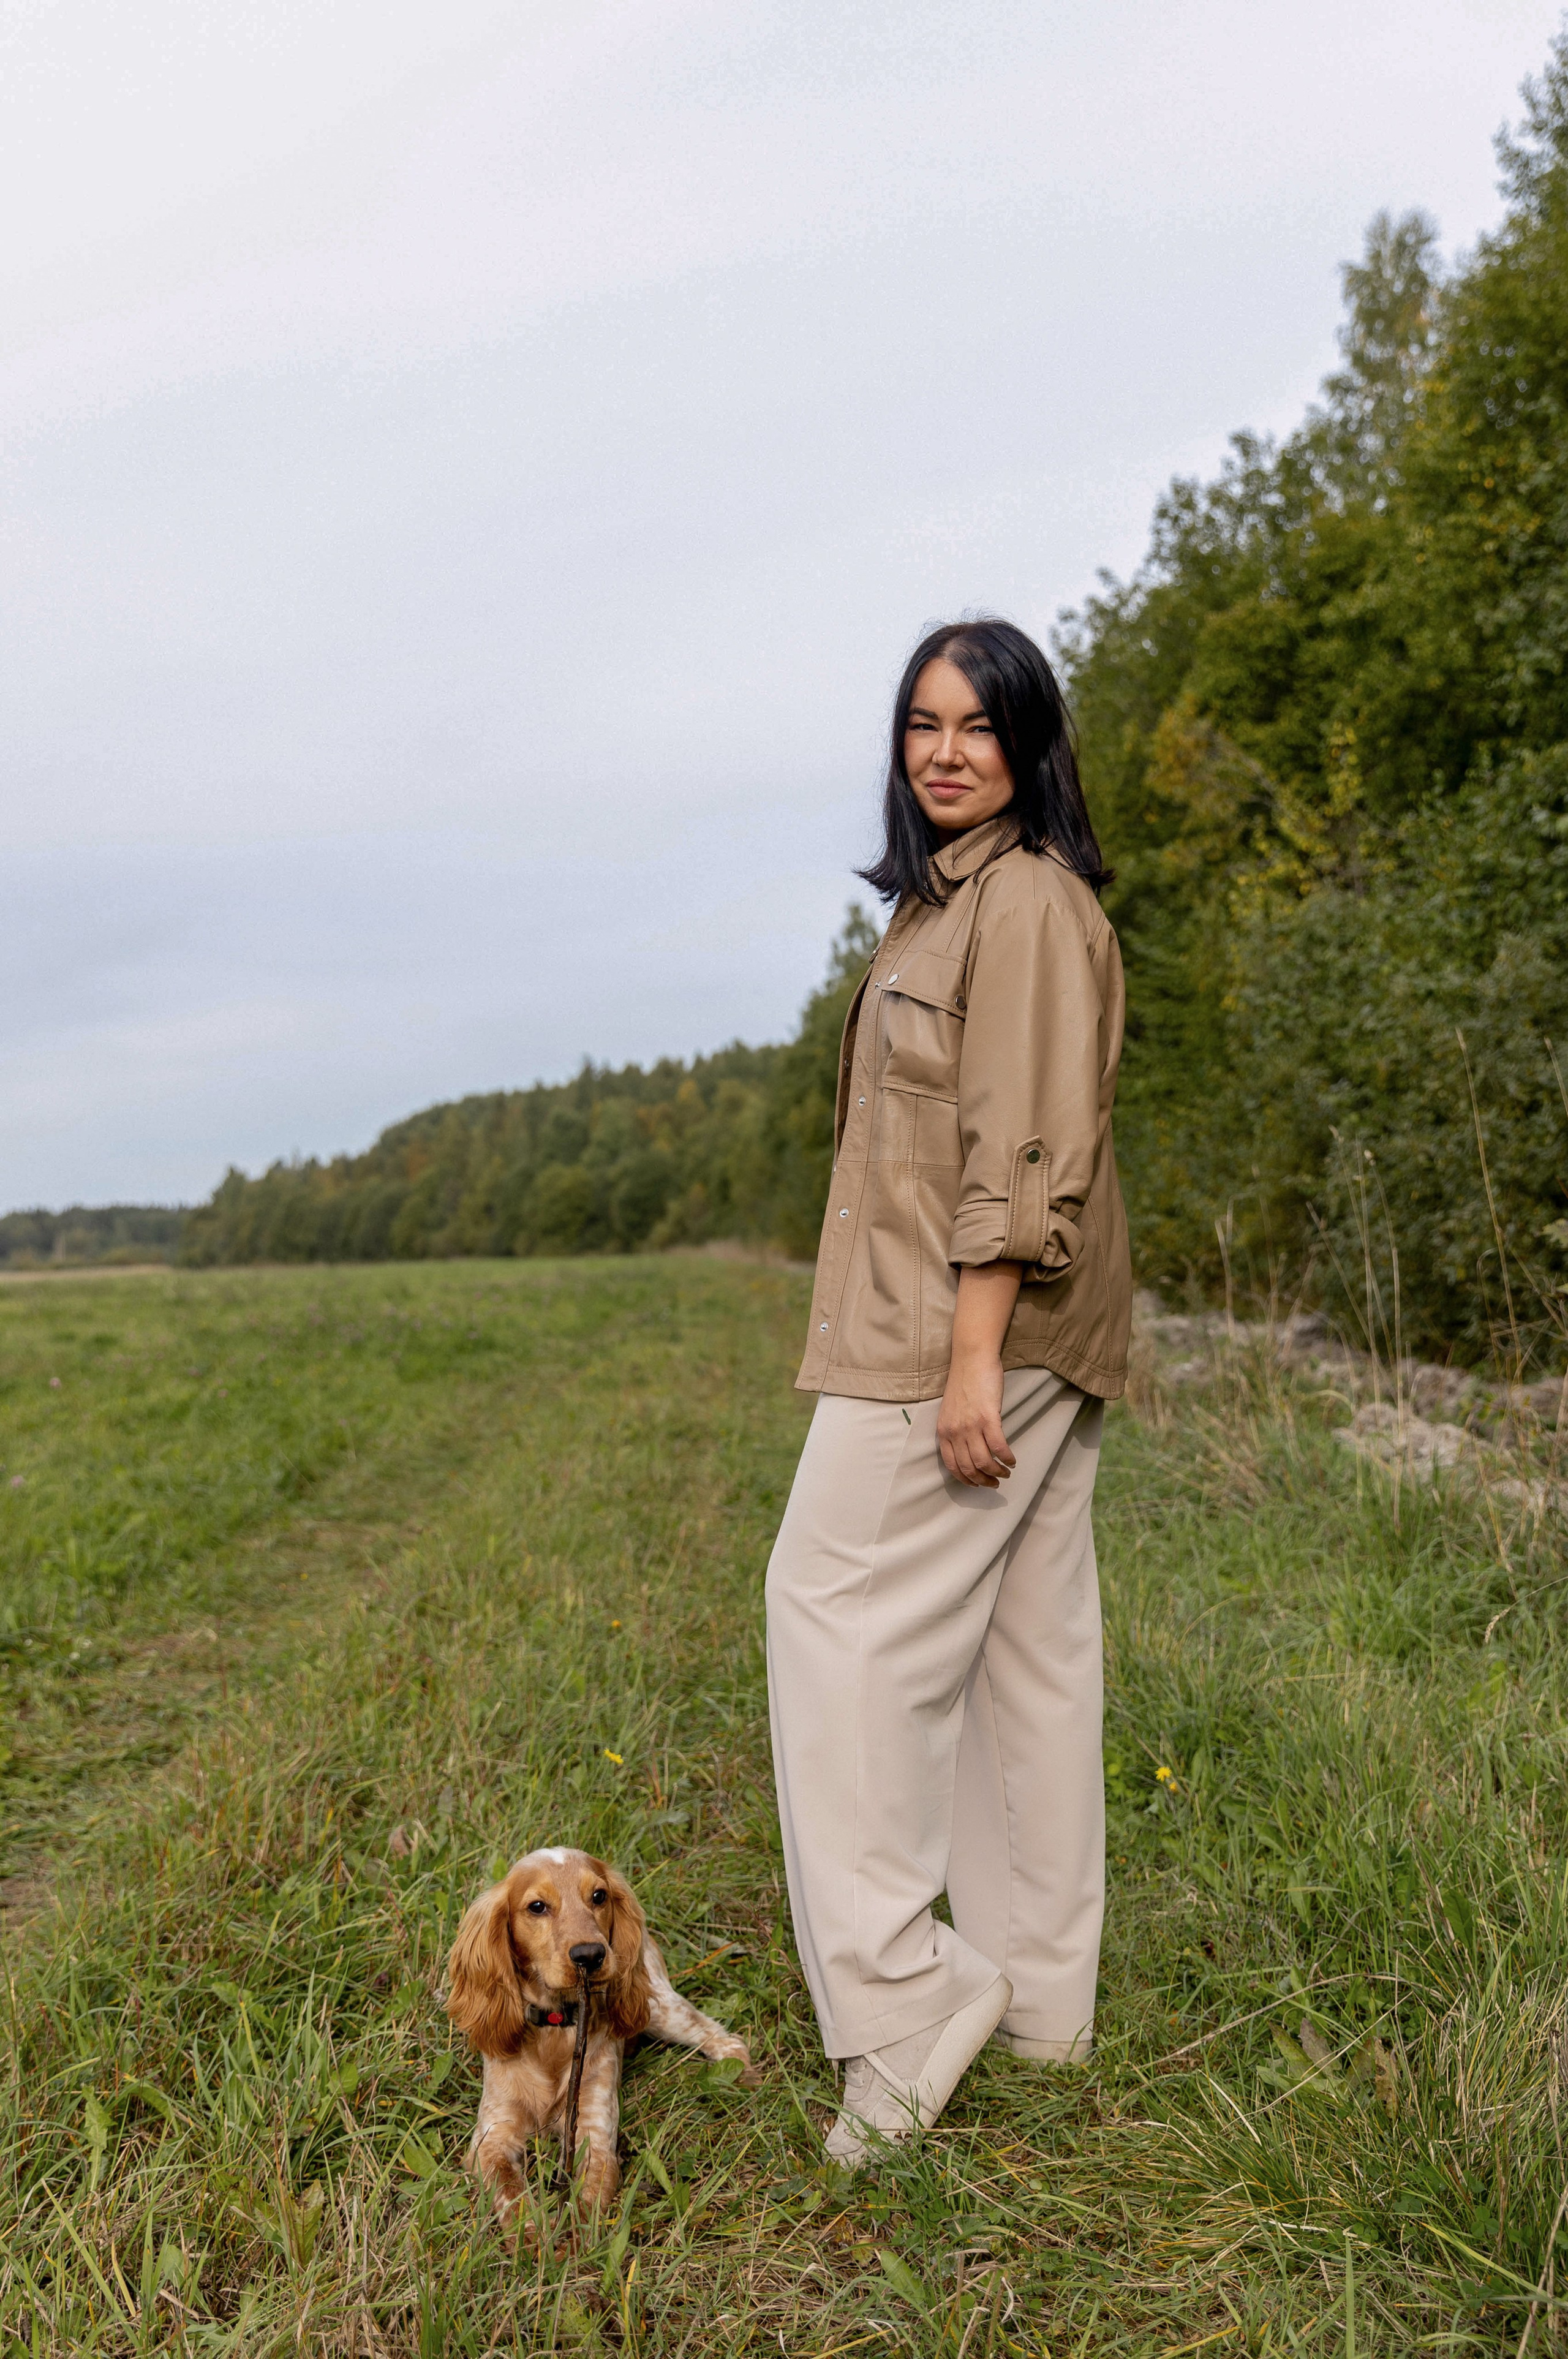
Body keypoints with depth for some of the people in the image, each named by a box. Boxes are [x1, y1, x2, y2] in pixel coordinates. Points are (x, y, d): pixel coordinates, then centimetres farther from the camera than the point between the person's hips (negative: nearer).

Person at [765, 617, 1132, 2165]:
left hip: (981, 1327, -10)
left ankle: (901, 1995, 0)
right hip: (1016, 1341, 10)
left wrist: (970, 1356, -22)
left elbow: (1025, 1155, -19)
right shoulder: (947, 896, 20)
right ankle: (1038, 1999, 23)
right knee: (1019, 1634, 12)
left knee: (838, 1599, -8)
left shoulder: (1029, 899, -11)